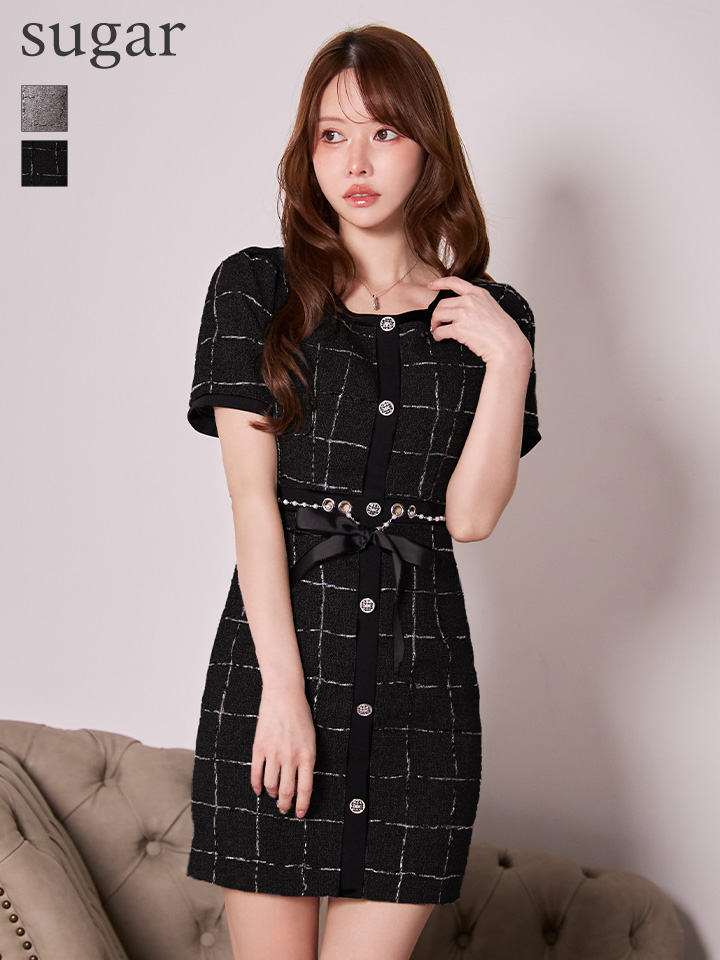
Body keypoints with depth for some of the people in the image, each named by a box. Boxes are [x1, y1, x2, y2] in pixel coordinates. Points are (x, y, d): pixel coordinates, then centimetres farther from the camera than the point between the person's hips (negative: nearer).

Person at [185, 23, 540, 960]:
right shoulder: (255, 287, 3)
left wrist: (509, 361, -10)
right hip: (276, 645, -1)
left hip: (421, 668, 1)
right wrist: (285, 686, -12)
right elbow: (252, 496, -5)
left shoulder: (491, 318, 8)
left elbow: (470, 516, -1)